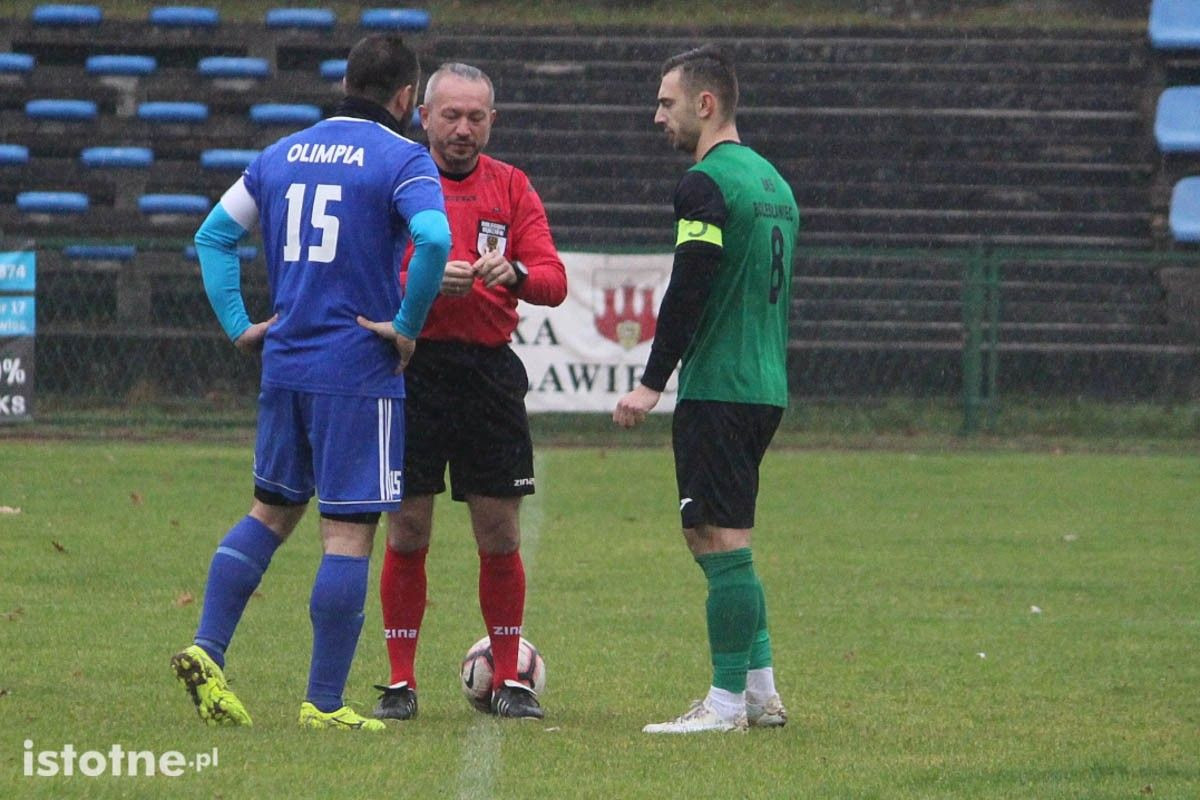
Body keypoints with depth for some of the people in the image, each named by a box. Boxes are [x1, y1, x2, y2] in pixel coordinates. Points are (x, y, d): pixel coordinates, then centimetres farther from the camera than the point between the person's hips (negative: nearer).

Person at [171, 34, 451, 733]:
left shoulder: (283, 153, 13)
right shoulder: (402, 158, -7)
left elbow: (213, 235, 16)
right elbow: (433, 237, -25)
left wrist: (238, 324, 13)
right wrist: (408, 326, -14)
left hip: (284, 362, 6)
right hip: (359, 372, -6)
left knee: (272, 512, 21)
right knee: (349, 534, -2)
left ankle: (207, 650, 8)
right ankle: (325, 704, -2)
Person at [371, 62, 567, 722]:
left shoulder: (511, 188, 10)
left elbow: (554, 281, 1)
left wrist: (513, 274, -21)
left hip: (490, 368, 2)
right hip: (413, 365, -2)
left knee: (500, 536, 2)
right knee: (409, 533, -1)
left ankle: (509, 680, 12)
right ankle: (400, 683, 7)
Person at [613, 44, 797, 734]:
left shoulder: (707, 184, -13)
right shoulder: (773, 180, 16)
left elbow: (688, 292, -19)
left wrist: (652, 384, -17)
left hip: (717, 390, -9)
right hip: (766, 389, 9)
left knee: (721, 542, -6)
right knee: (721, 540, 16)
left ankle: (727, 705, -5)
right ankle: (760, 689, 16)